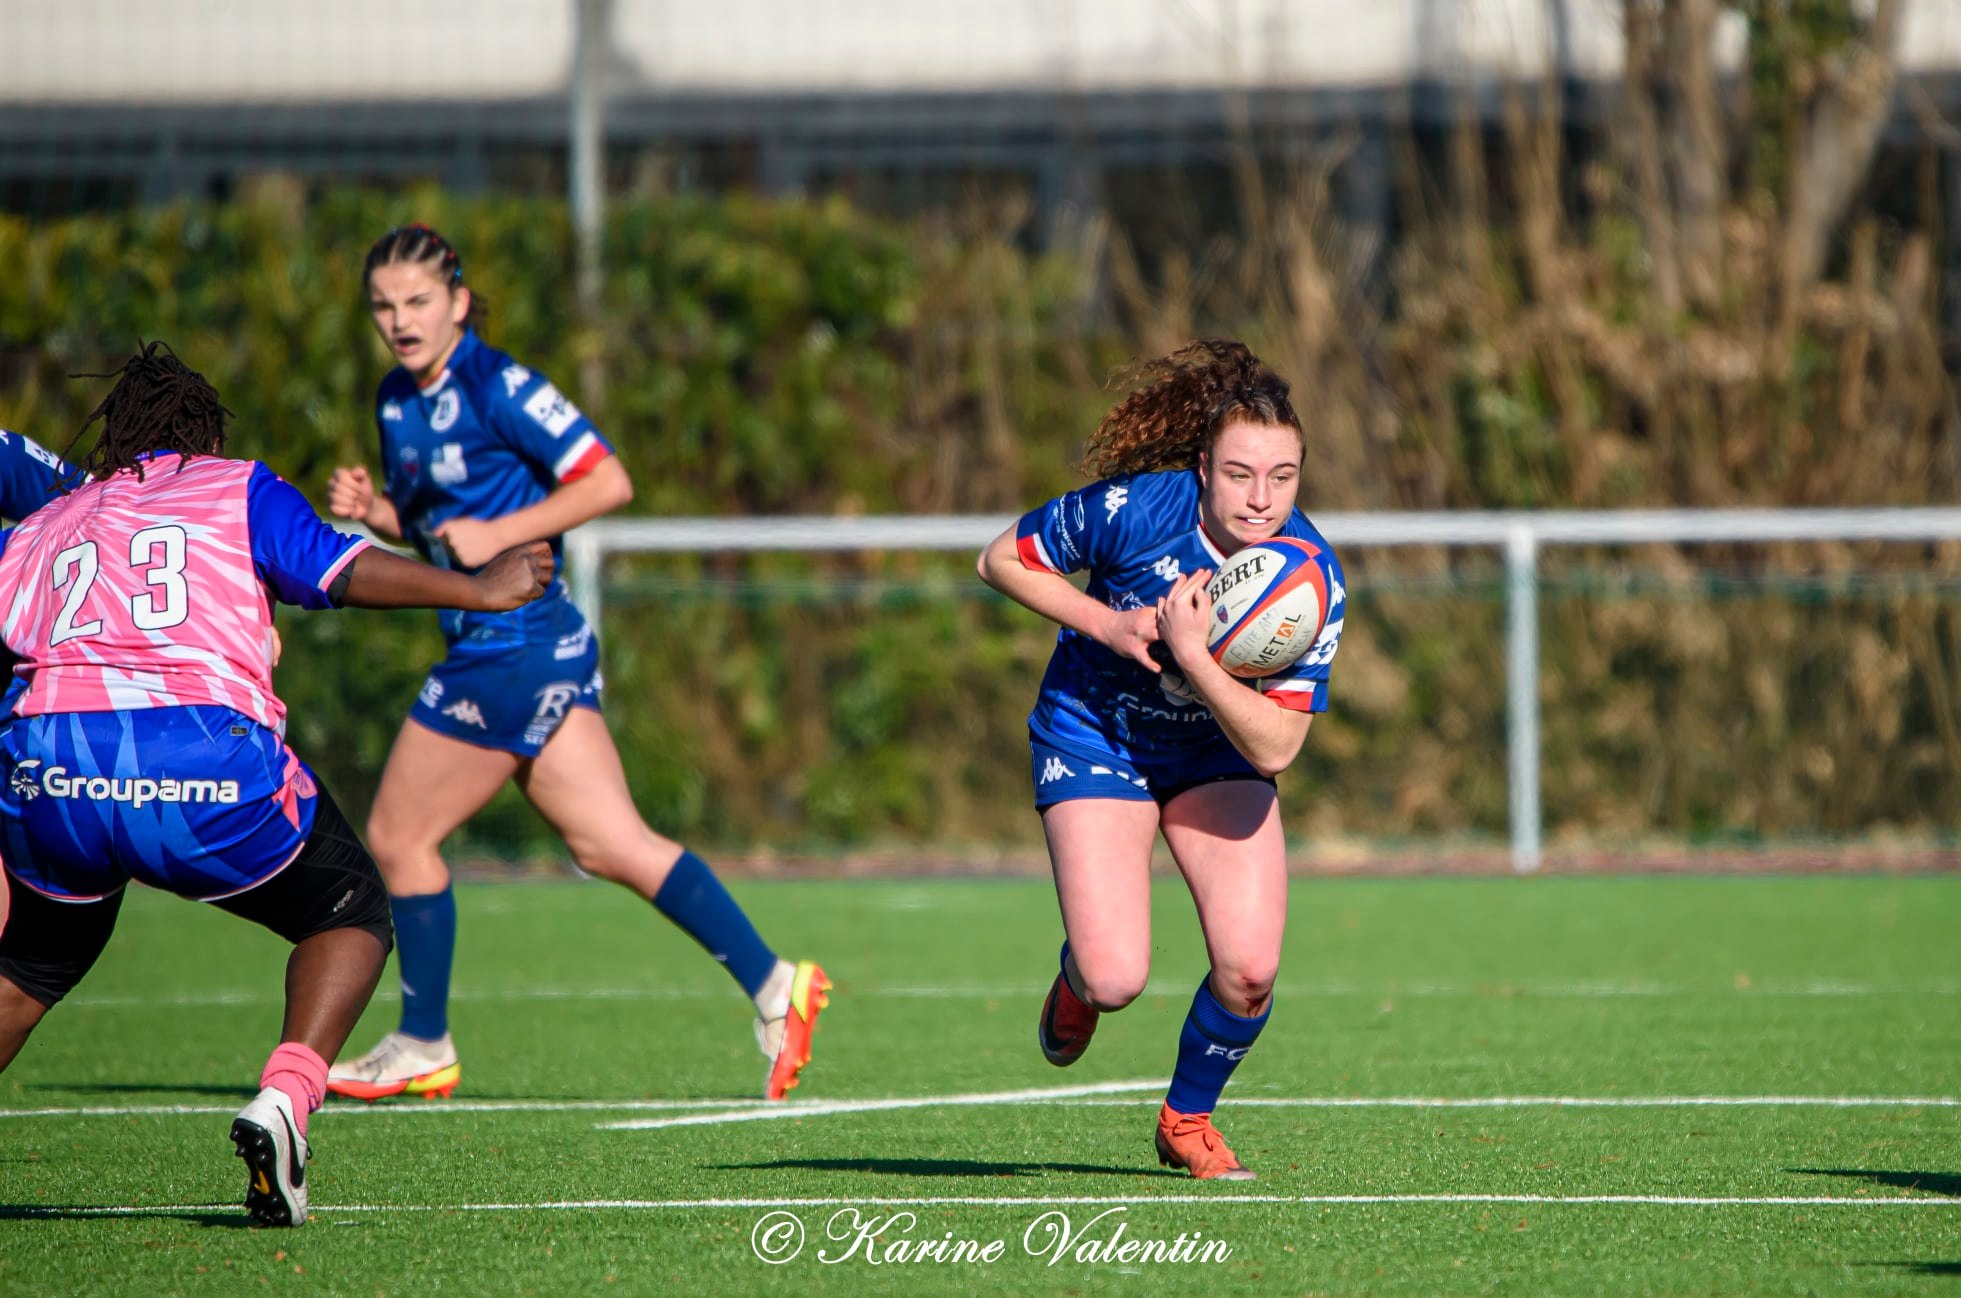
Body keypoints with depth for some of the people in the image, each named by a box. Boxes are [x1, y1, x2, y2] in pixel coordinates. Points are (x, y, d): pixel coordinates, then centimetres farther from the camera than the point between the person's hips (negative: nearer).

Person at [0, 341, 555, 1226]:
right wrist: (480, 589, 10)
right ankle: (282, 1104, -7)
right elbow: (343, 571, 2)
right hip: (209, 771, -3)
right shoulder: (236, 490, 16)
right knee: (351, 915, 17)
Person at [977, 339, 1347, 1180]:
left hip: (1218, 755, 2)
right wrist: (1110, 624, -24)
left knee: (1250, 969, -16)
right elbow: (1001, 559, -12)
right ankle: (1077, 977, 24)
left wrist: (1191, 655, -38)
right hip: (1095, 739, -2)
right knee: (1116, 981, -17)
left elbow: (1274, 747, -26)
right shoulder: (1135, 510, -27)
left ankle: (1188, 1117, 16)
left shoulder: (1313, 579, -23)